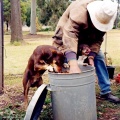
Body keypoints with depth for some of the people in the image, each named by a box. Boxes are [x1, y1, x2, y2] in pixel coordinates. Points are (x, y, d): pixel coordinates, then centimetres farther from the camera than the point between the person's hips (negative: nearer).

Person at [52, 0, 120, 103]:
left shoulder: (104, 17, -22)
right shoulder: (79, 12, -42)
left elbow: (98, 39, -15)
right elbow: (70, 36, -53)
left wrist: (91, 56, -32)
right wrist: (73, 64, -63)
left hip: (86, 40, 5)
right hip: (67, 37, -5)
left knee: (99, 57, -4)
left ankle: (106, 92, 4)